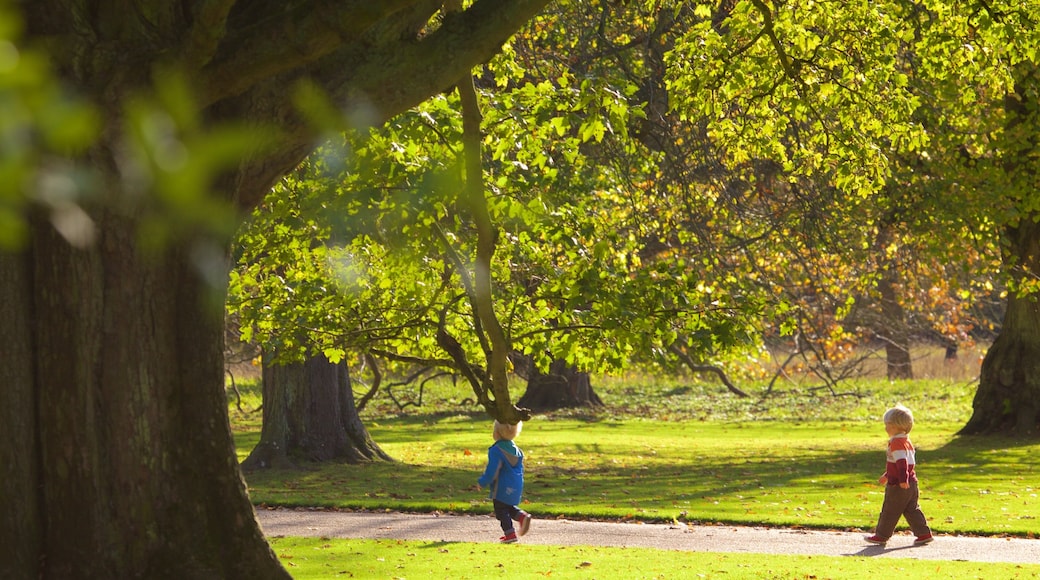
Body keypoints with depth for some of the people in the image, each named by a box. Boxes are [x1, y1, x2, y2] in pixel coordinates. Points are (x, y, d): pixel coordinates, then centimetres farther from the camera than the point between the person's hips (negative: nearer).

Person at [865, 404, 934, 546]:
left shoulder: (897, 443, -15)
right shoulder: (906, 441, 18)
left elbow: (901, 462, -26)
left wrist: (903, 479, -34)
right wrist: (887, 475, 37)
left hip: (898, 486, -9)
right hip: (911, 483, 9)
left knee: (890, 511, 0)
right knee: (912, 510, 12)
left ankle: (881, 536, 9)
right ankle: (924, 533, 8)